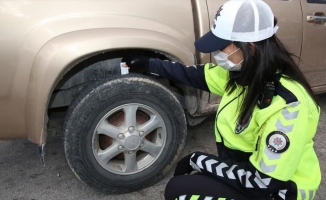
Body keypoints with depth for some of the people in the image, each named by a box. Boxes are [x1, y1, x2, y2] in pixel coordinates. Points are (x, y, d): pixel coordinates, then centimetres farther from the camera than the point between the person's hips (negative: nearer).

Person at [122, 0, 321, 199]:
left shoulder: (287, 104, -31)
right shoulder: (243, 72, -7)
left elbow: (264, 181, -29)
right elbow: (196, 75, 8)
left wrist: (198, 160, -22)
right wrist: (148, 64, 11)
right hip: (245, 167, 7)